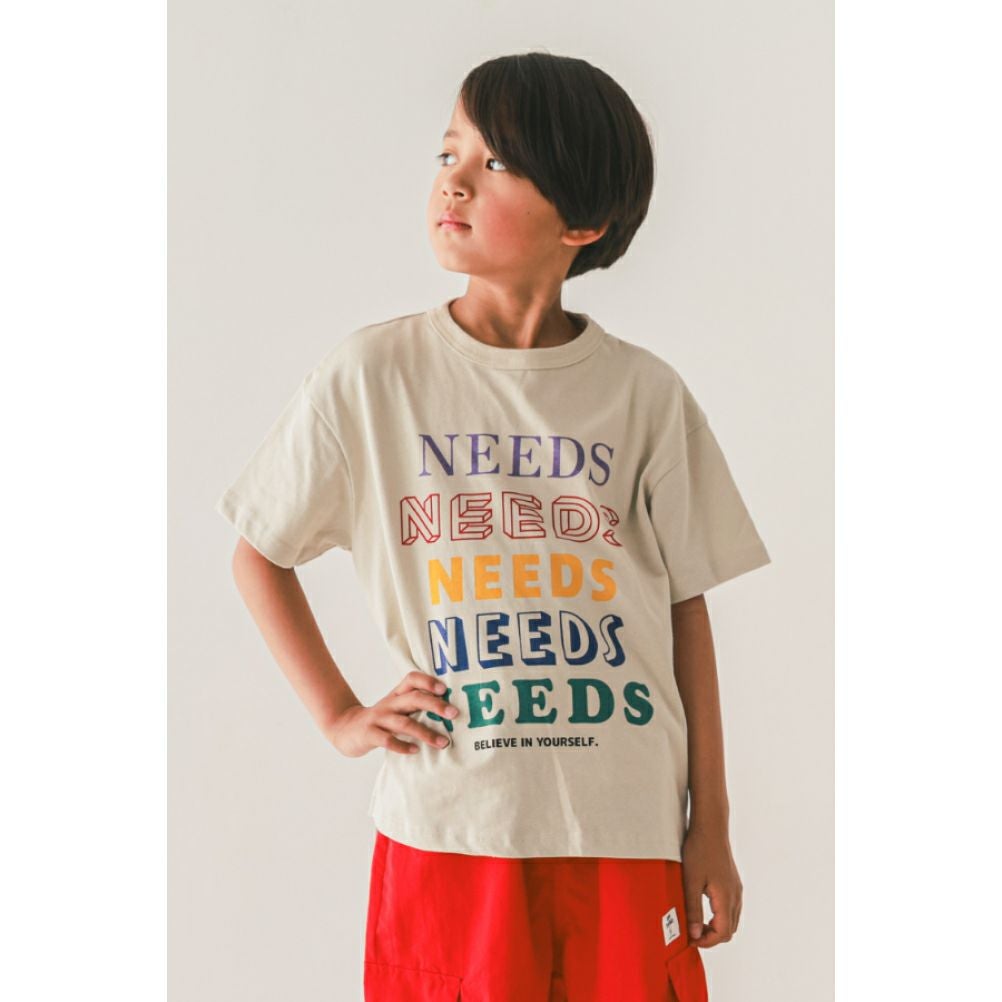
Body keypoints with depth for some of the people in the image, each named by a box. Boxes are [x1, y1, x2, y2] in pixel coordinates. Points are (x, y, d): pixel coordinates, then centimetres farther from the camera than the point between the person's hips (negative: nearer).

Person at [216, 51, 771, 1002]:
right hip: (448, 825, -1)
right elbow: (259, 559, 8)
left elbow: (685, 608, 5)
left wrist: (710, 827, 6)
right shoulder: (370, 374, -4)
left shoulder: (645, 393, -1)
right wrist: (341, 718, 0)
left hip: (628, 828, 1)